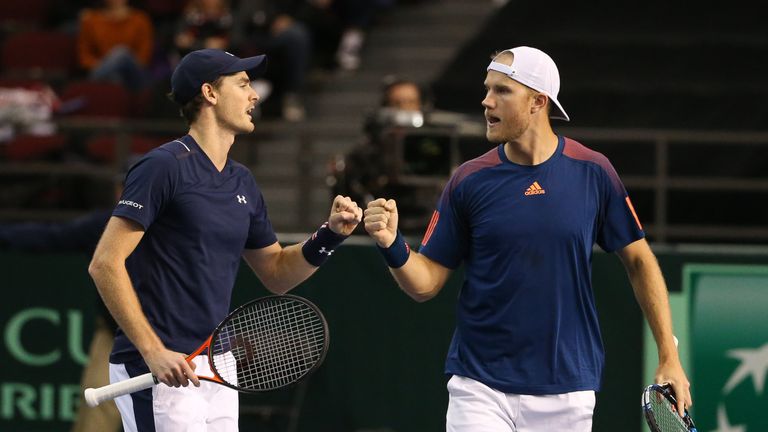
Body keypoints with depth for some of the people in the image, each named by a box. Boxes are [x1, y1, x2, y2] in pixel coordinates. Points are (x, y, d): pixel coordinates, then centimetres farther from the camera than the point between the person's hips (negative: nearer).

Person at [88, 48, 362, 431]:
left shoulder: (242, 183, 14)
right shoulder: (163, 166, -10)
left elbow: (277, 274, 23)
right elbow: (105, 264, -15)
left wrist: (330, 234, 5)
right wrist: (154, 351, -20)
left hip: (215, 370, 8)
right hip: (159, 371, -8)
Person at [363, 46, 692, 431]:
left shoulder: (593, 173, -2)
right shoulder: (469, 180, -2)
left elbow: (638, 260, 6)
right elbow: (426, 282, 2)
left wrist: (669, 358, 2)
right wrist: (392, 245, -19)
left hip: (566, 395, 0)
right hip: (481, 392, 0)